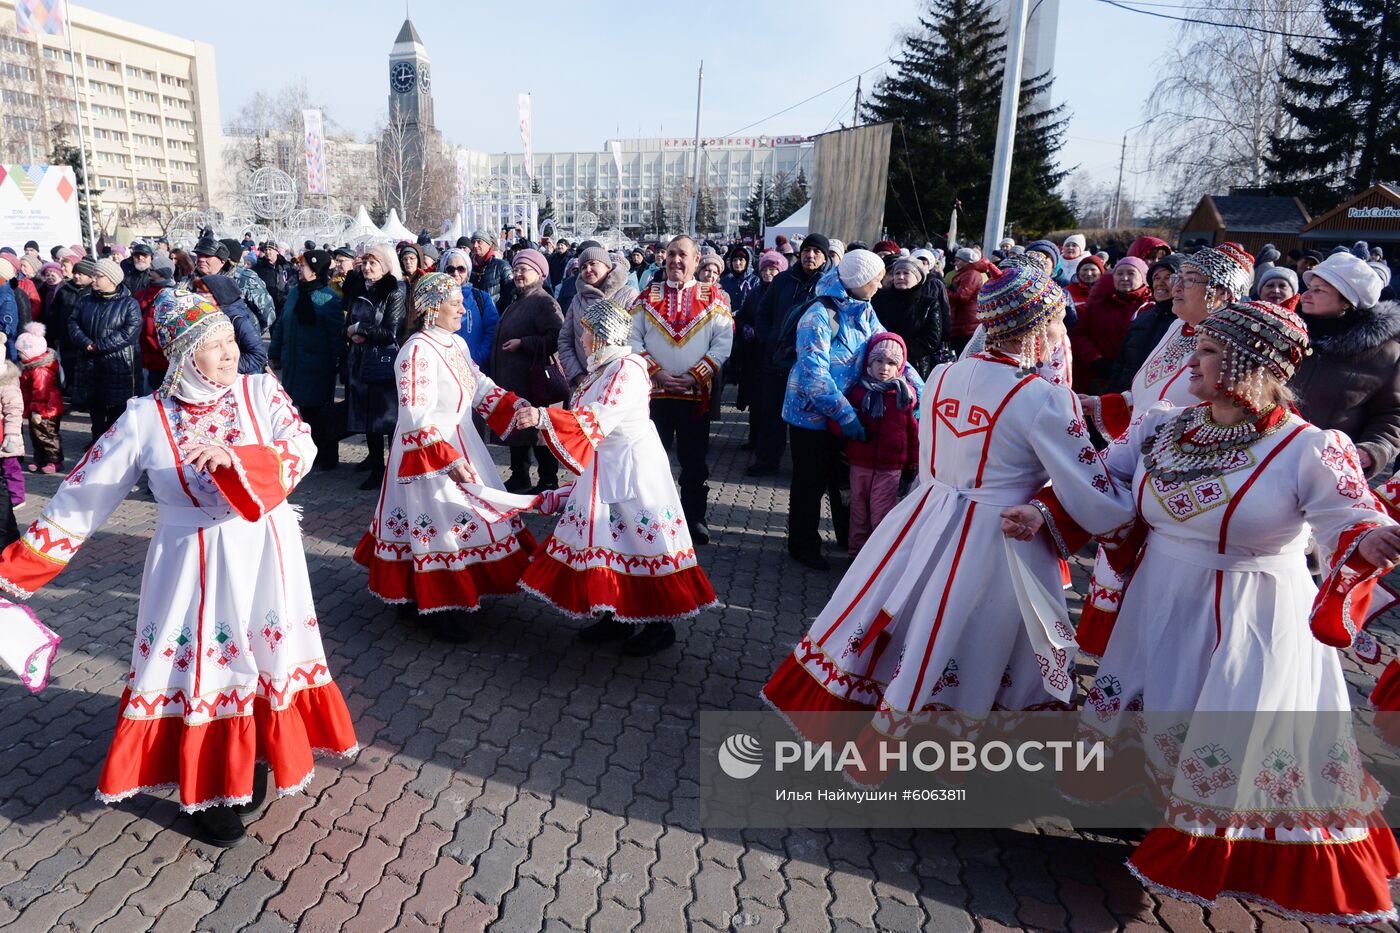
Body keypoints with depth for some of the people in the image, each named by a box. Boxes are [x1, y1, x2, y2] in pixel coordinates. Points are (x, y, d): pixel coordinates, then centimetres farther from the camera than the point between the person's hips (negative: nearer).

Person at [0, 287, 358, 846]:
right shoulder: (145, 417, -8)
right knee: (199, 669, 6)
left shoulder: (261, 392, -6)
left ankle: (252, 763, 36)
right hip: (193, 566, -1)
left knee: (263, 660, 11)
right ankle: (208, 791, 28)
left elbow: (301, 448, -18)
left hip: (264, 557, 1)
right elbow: (83, 494, -4)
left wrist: (233, 458, -34)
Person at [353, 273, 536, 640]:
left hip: (461, 442, 9)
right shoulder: (418, 350, -21)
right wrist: (448, 459, -30)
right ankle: (437, 608, 16)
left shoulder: (456, 343, 7)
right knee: (440, 523, 0)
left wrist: (518, 409, -2)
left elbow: (481, 387, 10)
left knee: (470, 513, 16)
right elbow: (417, 416, -25)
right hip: (429, 450, -9)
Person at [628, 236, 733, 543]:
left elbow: (723, 342, -3)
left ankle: (696, 518, 19)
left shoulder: (713, 298, 2)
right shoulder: (647, 296, 6)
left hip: (697, 393, -1)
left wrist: (695, 375, -13)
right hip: (653, 391, 1)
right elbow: (632, 338, 1)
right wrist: (656, 372, -12)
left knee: (695, 459, 6)